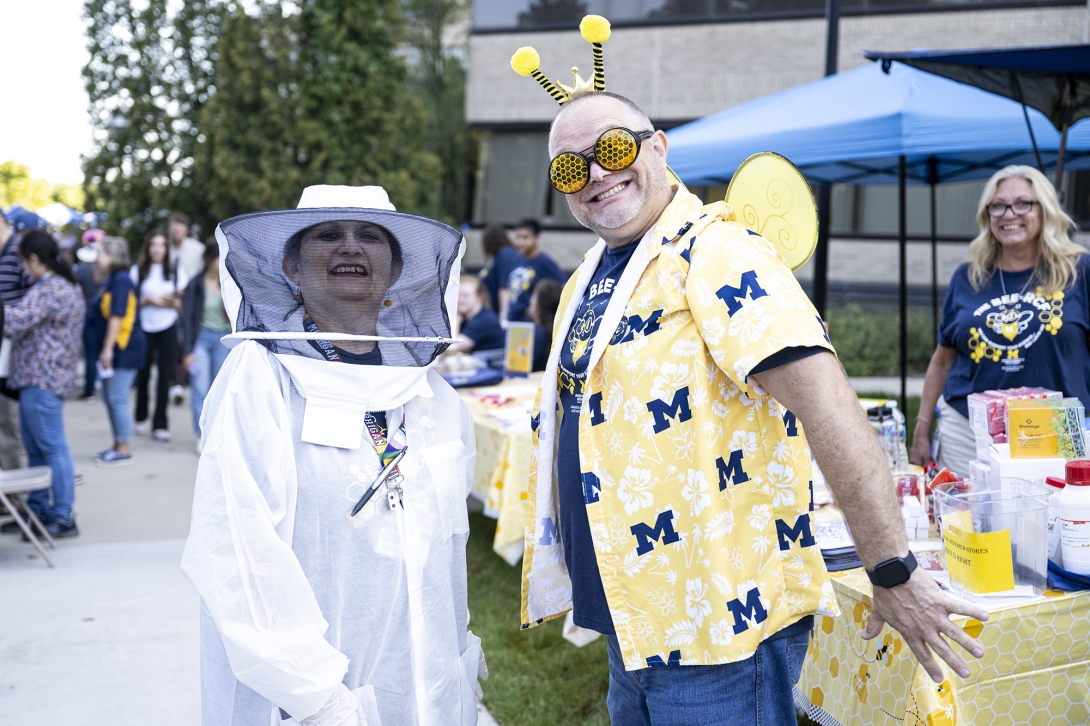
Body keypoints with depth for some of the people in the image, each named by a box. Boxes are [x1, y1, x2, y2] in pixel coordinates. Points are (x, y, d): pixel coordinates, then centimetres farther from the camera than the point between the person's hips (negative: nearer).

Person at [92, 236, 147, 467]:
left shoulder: (121, 280, -16)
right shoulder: (111, 279, 15)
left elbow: (117, 316, -21)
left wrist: (108, 348, -22)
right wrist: (105, 349, 20)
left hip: (125, 348, -11)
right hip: (115, 349, 11)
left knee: (118, 398, -6)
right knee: (109, 397, 16)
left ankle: (123, 450, 1)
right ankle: (118, 446, 25)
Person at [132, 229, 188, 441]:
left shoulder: (175, 270, 5)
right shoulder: (137, 271, 4)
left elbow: (181, 302, 3)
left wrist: (156, 299, -12)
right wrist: (149, 300, -14)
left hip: (168, 329, 0)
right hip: (144, 328, 0)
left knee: (165, 375, -4)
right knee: (143, 374, 9)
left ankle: (160, 424, 2)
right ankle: (141, 419, 28)